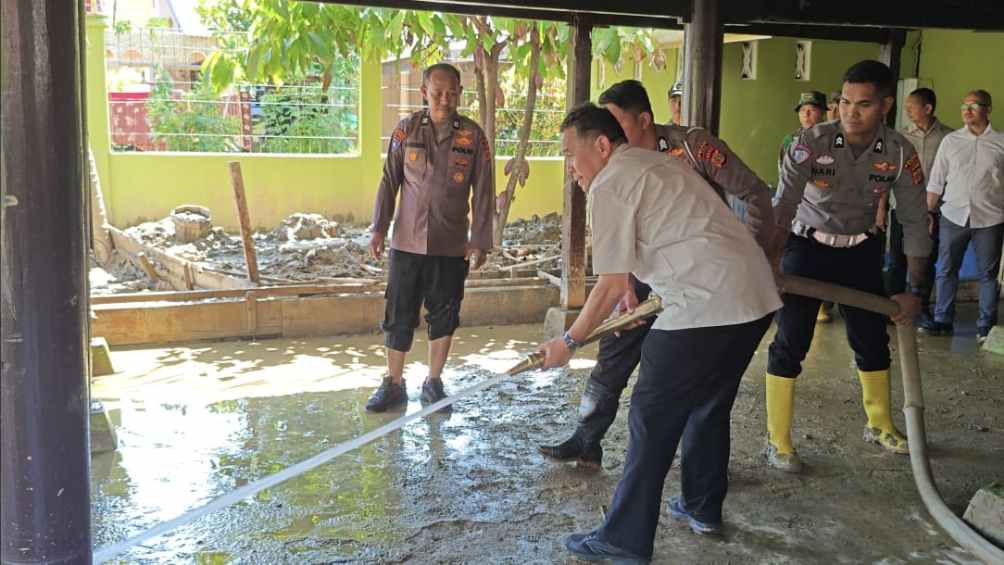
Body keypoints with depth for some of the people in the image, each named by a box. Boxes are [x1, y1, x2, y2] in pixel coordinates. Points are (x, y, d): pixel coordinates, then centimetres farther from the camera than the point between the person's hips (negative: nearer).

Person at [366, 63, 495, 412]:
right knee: (399, 315, 4)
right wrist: (379, 229, -1)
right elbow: (390, 182, 5)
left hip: (451, 246, 0)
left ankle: (433, 384, 22)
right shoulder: (407, 130, 1)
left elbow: (483, 193, 0)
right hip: (407, 242, 0)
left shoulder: (473, 135, -1)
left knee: (443, 316, 8)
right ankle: (393, 384, 17)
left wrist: (480, 241, -5)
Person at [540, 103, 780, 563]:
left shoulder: (609, 186, -7)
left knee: (652, 421, 0)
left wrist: (567, 343, 3)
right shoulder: (659, 162, 21)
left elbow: (612, 287, -7)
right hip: (757, 297, 10)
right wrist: (635, 286, 35)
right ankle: (703, 508, 38)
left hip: (706, 306, -10)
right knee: (708, 405, 24)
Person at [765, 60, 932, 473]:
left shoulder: (900, 153, -15)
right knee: (790, 343, -7)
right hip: (807, 246, -3)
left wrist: (915, 290, -7)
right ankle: (777, 442, 5)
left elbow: (915, 221, -7)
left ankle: (879, 425, 35)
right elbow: (782, 205, -29)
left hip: (861, 250, 3)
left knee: (873, 340, 12)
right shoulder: (813, 141, -24)